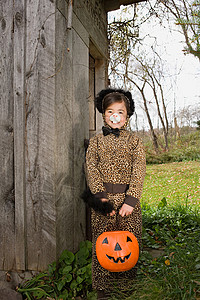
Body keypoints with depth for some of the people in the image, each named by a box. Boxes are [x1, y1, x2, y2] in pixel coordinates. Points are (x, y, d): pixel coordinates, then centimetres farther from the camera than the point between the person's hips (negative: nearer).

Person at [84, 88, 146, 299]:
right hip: (102, 198, 0)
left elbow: (139, 172, -3)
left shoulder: (134, 141, 6)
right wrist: (101, 197, -15)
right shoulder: (96, 141, 8)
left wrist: (130, 200, -14)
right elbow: (92, 170, -2)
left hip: (128, 199, 0)